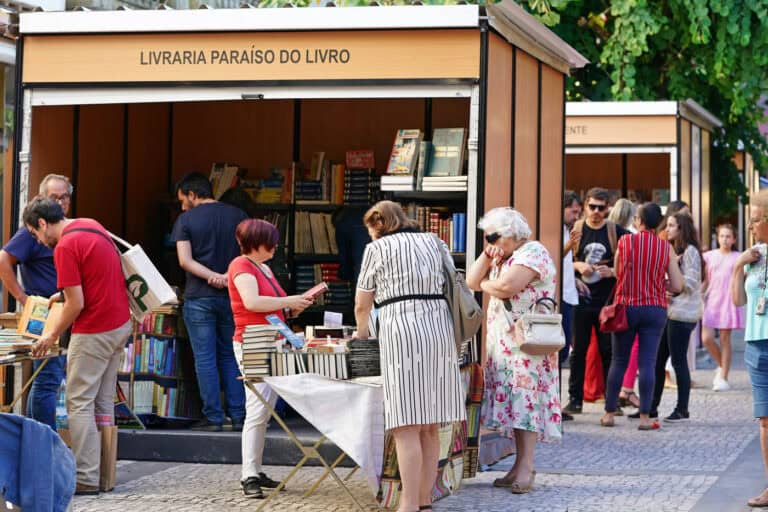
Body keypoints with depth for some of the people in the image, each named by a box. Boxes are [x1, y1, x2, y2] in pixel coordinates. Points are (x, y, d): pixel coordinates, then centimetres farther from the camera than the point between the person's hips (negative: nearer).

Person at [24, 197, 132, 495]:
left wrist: (52, 336, -4)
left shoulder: (65, 247, -17)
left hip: (94, 333, -9)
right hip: (120, 323, 9)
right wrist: (66, 293, 20)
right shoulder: (90, 226, 11)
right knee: (103, 402, 13)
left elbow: (76, 304, -17)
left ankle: (87, 479, -4)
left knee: (80, 404, -3)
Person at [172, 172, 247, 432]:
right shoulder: (237, 215, 6)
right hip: (233, 296, 4)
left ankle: (213, 417, 1)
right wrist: (228, 277, -6)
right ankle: (238, 416, 8)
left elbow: (185, 260, -12)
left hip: (199, 298, -4)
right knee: (231, 357, 12)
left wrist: (213, 277, -14)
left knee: (205, 359, 1)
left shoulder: (186, 220, -3)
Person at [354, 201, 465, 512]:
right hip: (440, 328, 6)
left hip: (402, 331, -5)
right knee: (429, 427, 8)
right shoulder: (435, 243, 19)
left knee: (407, 426, -9)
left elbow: (362, 304, 12)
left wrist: (362, 332, 31)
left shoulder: (378, 248, 6)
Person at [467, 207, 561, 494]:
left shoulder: (532, 252, -10)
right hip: (503, 343, 9)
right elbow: (471, 282, 14)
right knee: (513, 402, 6)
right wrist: (486, 257, 3)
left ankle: (526, 467, -11)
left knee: (525, 400, -10)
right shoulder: (502, 257, 20)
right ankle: (520, 465, 8)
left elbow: (507, 287, -23)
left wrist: (485, 284, -4)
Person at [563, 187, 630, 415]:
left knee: (609, 351, 2)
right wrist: (578, 265, -11)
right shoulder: (575, 230, 5)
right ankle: (575, 399, 9)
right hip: (581, 300, 1)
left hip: (608, 301, -1)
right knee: (578, 351, 4)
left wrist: (613, 272, -13)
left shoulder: (616, 232, 2)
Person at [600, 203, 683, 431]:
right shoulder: (666, 248, -1)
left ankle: (609, 413, 13)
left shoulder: (625, 242, -4)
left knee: (618, 361, 9)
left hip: (626, 307, 0)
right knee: (647, 363, 0)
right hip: (655, 309, 0)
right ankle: (645, 417, -3)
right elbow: (677, 286, -1)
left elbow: (617, 273, 6)